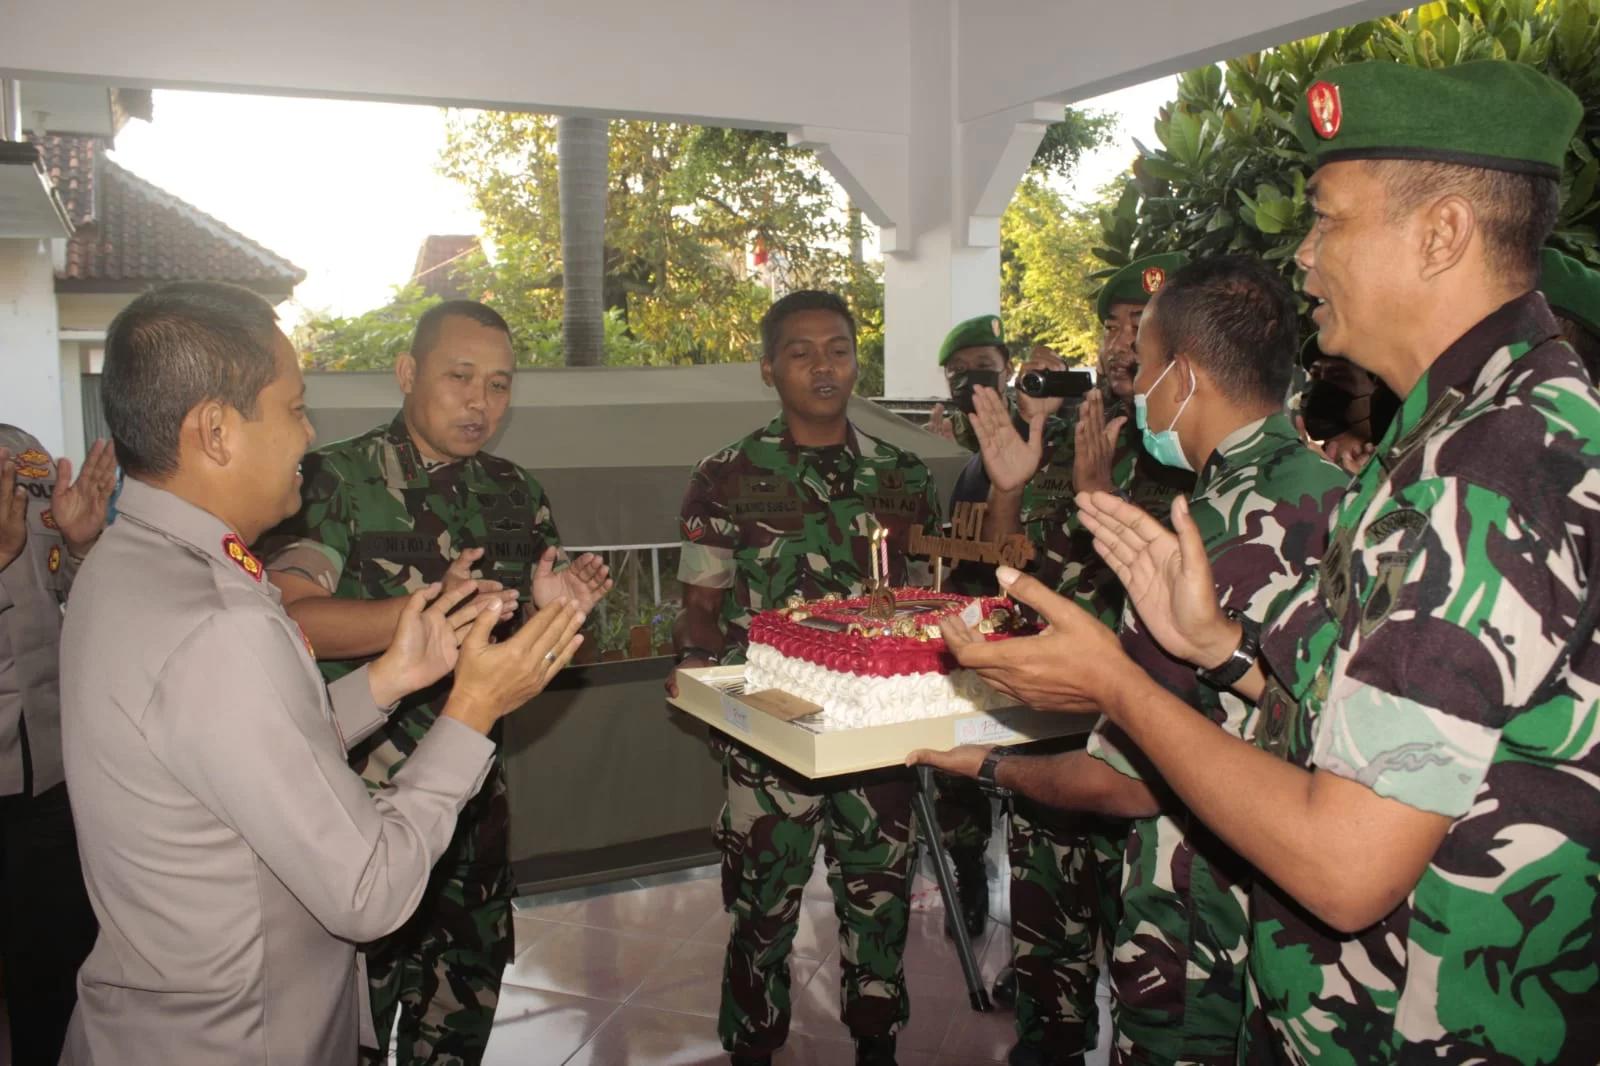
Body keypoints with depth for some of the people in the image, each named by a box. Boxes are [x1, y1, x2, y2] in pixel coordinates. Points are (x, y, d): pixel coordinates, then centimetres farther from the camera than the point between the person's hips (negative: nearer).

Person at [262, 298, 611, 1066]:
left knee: (466, 1002, 19)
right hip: (358, 799, -5)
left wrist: (556, 607, -8)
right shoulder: (335, 482, -10)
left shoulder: (514, 495, 8)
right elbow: (289, 620, -22)